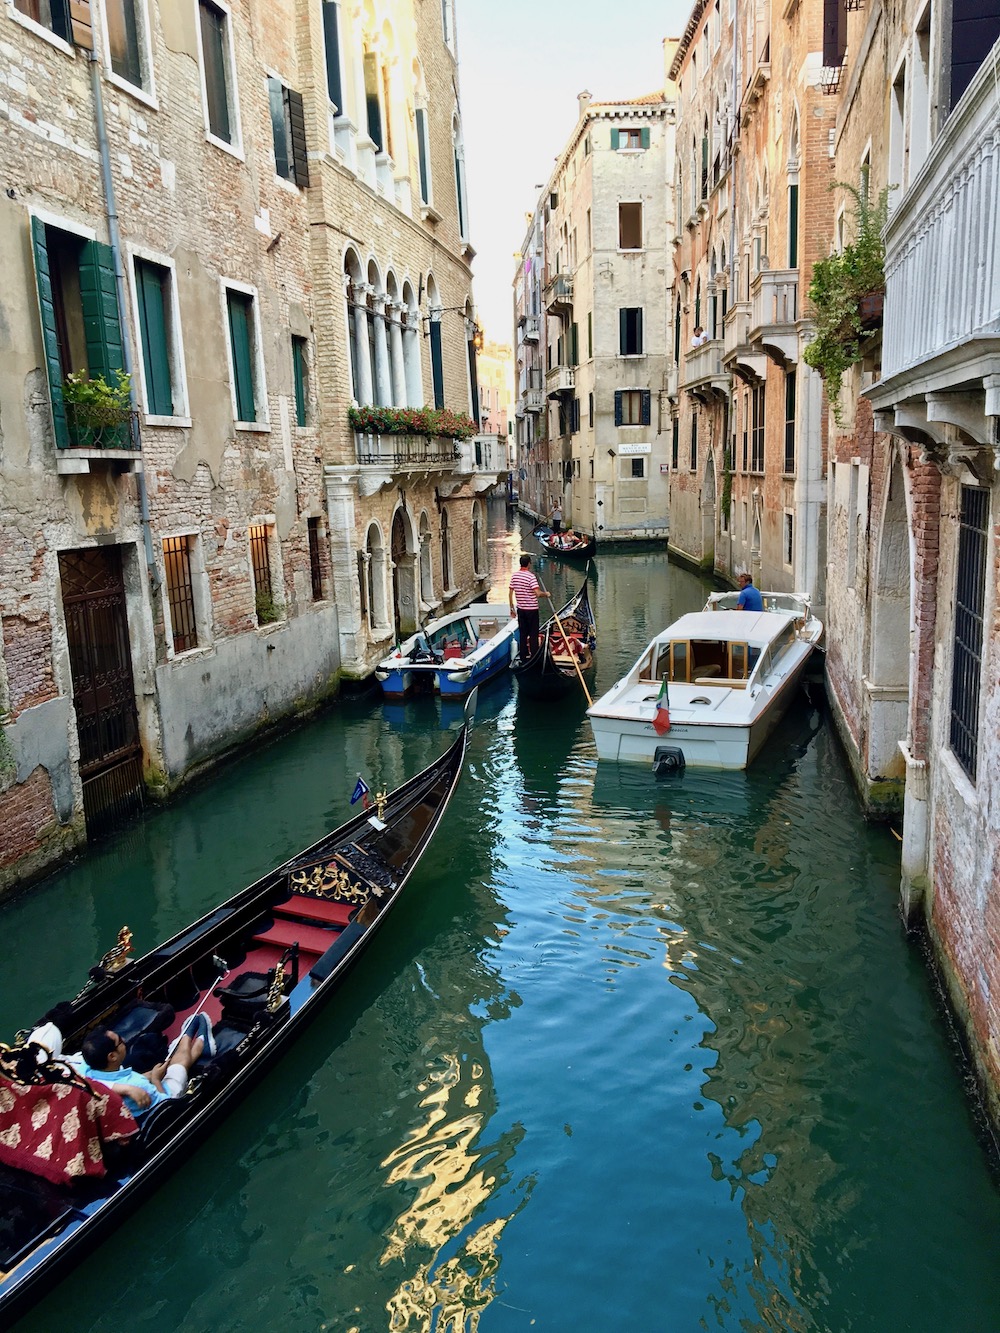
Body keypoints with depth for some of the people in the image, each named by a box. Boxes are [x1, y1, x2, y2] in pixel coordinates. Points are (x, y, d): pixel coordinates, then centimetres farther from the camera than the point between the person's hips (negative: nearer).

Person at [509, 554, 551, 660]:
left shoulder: (514, 575, 1)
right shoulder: (531, 576, -16)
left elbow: (511, 593, 5)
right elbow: (538, 593, -25)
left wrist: (512, 608, 13)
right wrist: (546, 594, -5)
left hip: (520, 609, 5)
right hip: (532, 610, -5)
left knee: (522, 634, 12)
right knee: (533, 635, 3)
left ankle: (523, 657, 17)